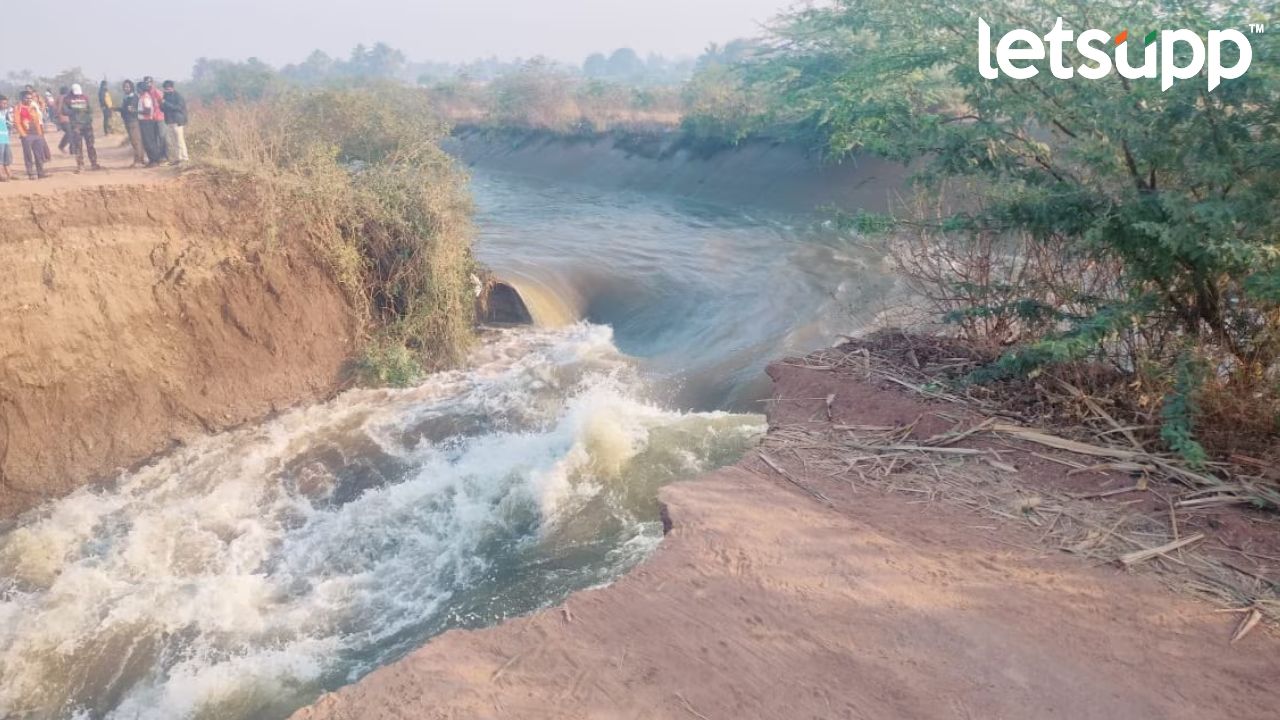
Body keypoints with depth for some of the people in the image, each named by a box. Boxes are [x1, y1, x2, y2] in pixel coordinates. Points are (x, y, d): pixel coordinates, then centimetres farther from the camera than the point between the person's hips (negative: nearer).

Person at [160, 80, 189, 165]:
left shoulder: (178, 95, -5)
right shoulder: (165, 95, 15)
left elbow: (179, 107, -14)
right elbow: (162, 108, 16)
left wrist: (166, 104, -16)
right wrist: (162, 104, -7)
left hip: (177, 121, -7)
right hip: (169, 121, 7)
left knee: (179, 140, -7)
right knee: (171, 142, 7)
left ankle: (183, 158, -4)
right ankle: (174, 159, 11)